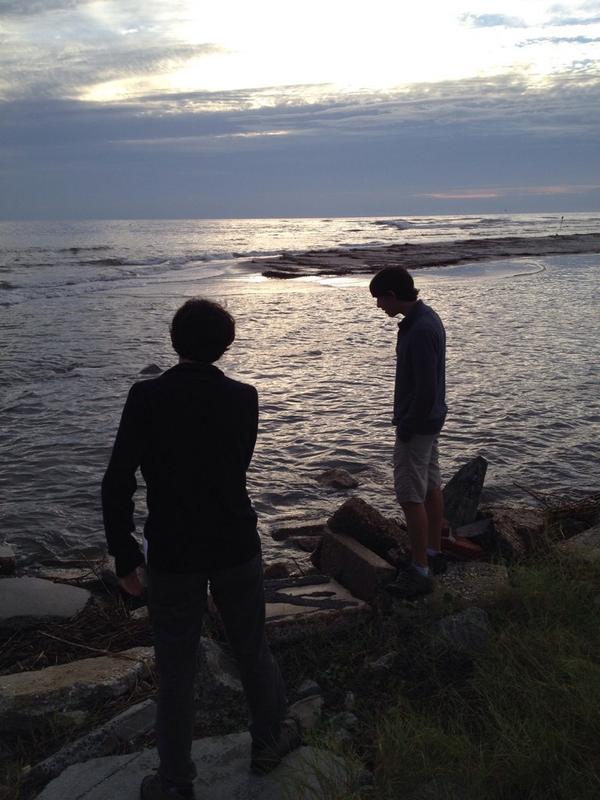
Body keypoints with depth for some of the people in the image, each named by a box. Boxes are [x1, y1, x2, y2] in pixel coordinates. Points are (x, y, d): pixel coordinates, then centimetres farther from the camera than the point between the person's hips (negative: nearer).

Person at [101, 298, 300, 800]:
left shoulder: (146, 397, -13)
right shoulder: (243, 398, -7)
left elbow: (118, 484, -16)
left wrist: (125, 557, -6)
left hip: (173, 554, -1)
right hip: (236, 548, 2)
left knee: (176, 669, 14)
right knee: (253, 649, 22)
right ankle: (269, 742, 41)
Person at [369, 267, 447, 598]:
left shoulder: (419, 331, -25)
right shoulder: (428, 317, 8)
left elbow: (425, 388, -26)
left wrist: (406, 428, -17)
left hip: (417, 425, -10)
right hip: (430, 420, 10)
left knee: (411, 496, -3)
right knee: (431, 487, 18)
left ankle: (420, 572, 5)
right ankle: (434, 553, 31)